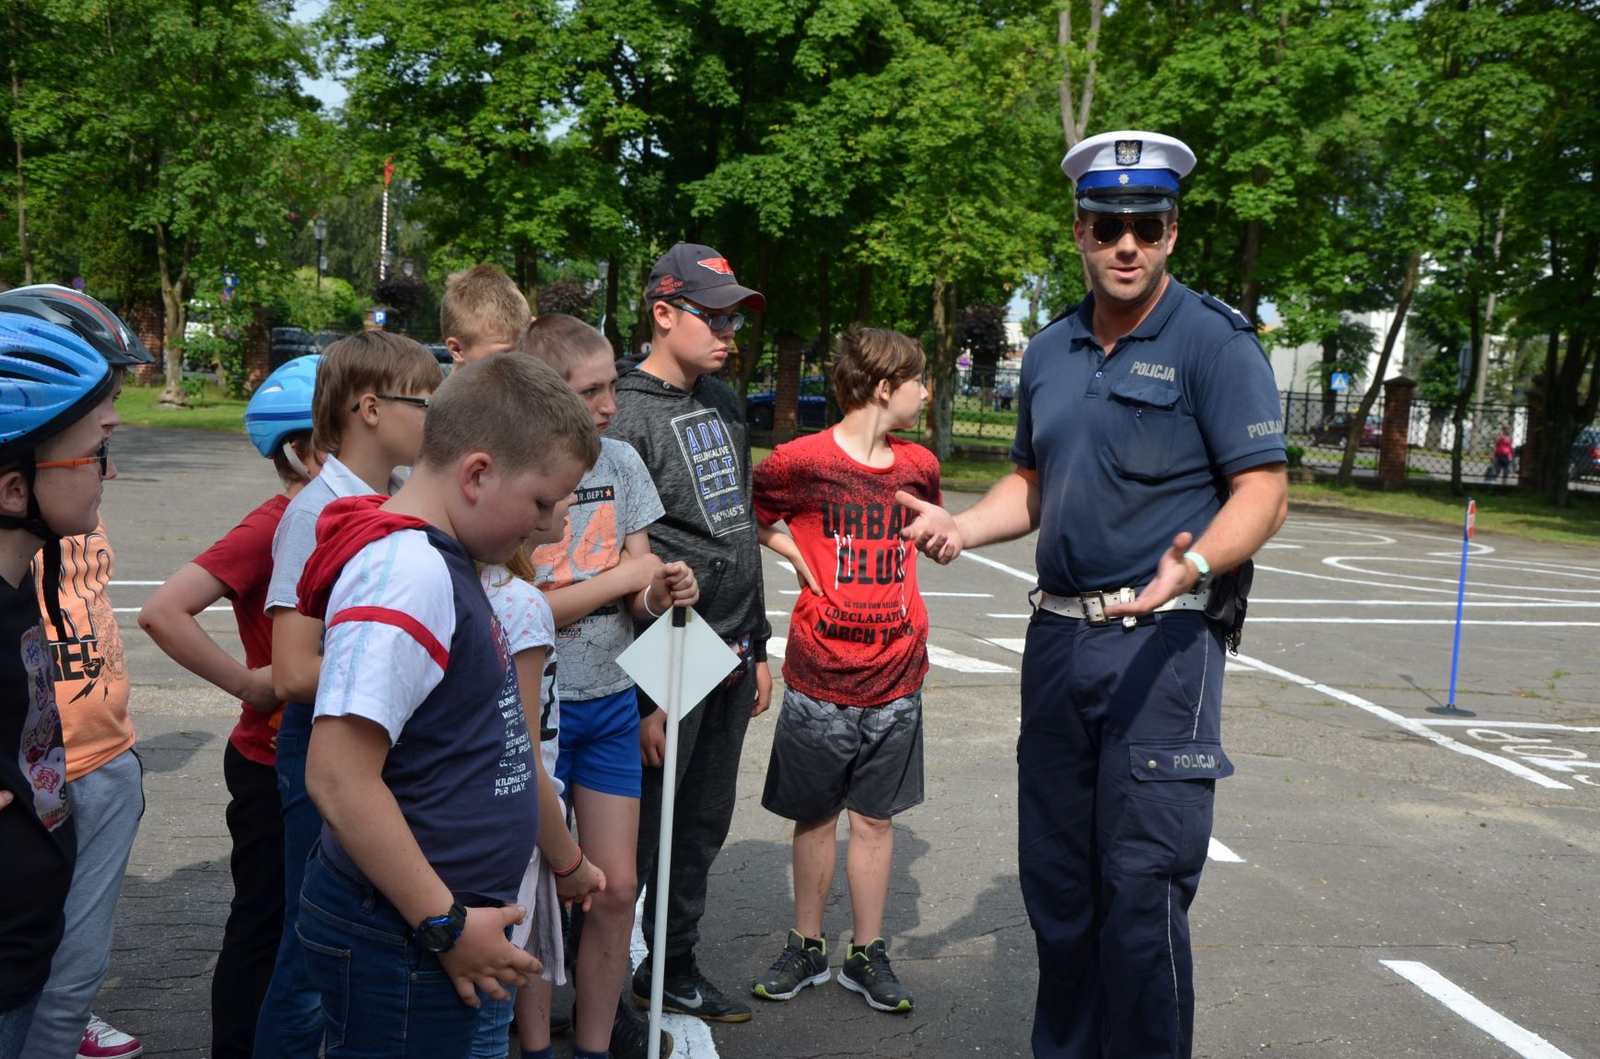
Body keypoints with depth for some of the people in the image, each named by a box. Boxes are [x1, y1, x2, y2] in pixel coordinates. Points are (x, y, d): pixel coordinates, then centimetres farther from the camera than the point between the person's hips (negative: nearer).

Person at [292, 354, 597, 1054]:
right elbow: (338, 778, -26)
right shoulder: (409, 575, -22)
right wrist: (447, 926, -20)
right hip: (397, 942, -9)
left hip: (430, 925, 10)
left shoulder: (441, 562, 8)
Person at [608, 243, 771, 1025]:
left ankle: (673, 970, 31)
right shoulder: (627, 419, -13)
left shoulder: (723, 404, 12)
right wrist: (641, 697, -17)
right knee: (641, 833, 1)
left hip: (730, 660, 8)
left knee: (704, 827, 16)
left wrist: (757, 648, 17)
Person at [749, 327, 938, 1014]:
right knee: (815, 817, 10)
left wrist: (942, 537, 7)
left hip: (895, 681, 3)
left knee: (876, 820, 10)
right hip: (820, 680, -3)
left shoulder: (919, 466, 6)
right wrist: (802, 559, -5)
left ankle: (867, 955, 22)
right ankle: (806, 949, 26)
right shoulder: (801, 461, -9)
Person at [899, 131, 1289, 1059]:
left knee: (1142, 886, -5)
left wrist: (1197, 564, -31)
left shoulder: (1214, 339, -8)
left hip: (1162, 641, -6)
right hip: (1059, 634, 7)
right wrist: (961, 527, 3)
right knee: (1055, 876, 14)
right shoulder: (1049, 353, 12)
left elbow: (1263, 492, -12)